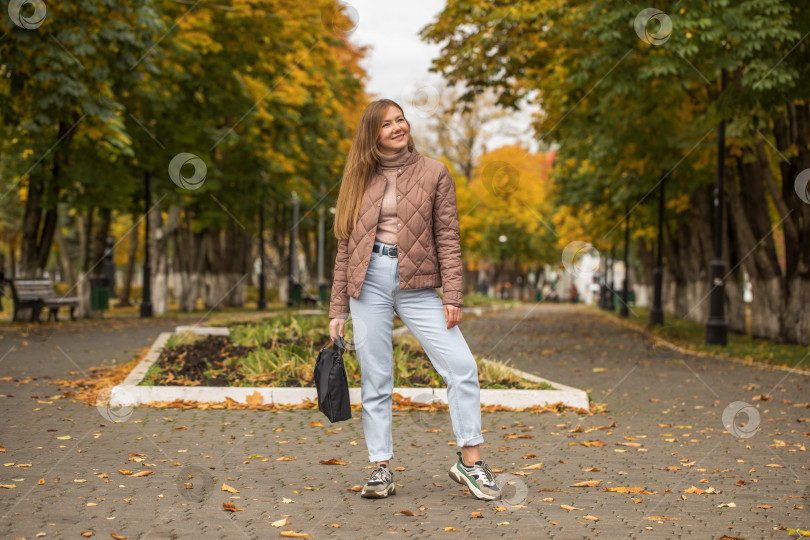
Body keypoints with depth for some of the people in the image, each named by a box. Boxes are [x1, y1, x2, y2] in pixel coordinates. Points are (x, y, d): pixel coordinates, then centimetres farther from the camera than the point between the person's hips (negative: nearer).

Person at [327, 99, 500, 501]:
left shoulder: (434, 174, 5)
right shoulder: (360, 180, 10)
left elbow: (448, 238, 2)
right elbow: (346, 246, 11)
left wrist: (452, 296, -7)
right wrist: (338, 308, 6)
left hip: (416, 284, -1)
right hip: (368, 280, 1)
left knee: (461, 365, -11)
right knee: (375, 378, 2)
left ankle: (470, 460, 0)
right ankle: (381, 467, 11)